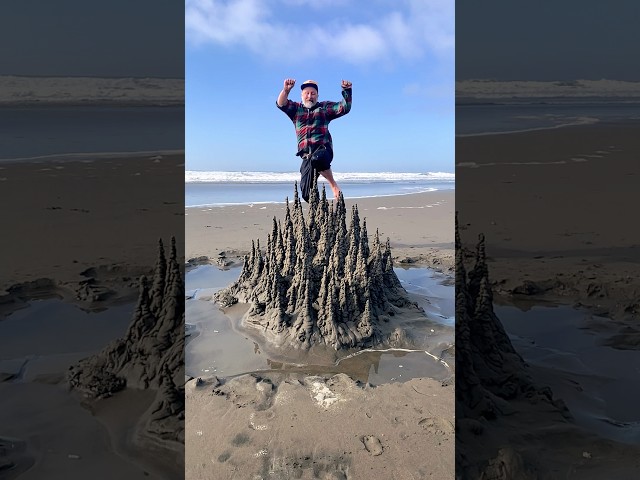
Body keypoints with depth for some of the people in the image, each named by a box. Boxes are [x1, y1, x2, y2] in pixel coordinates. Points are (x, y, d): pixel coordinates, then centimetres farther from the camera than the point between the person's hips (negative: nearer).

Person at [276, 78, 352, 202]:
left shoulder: (324, 107, 15)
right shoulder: (296, 109, 20)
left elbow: (344, 108, 5)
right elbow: (281, 104, 3)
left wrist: (346, 91, -11)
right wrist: (286, 90, -16)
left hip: (323, 149, -3)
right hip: (306, 156, 3)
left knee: (316, 159, -41)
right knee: (307, 193, -5)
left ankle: (333, 184, -20)